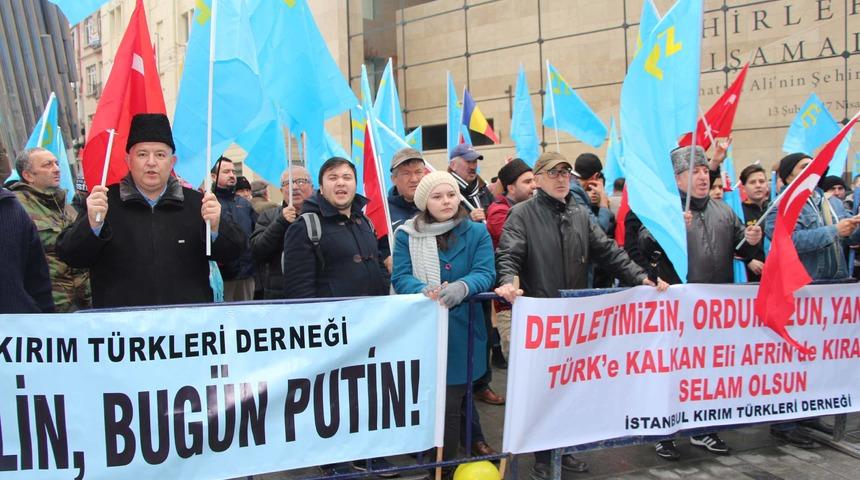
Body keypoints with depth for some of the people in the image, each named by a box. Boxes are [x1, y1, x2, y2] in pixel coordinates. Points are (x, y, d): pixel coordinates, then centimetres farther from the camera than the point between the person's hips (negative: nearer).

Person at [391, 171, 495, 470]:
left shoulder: (477, 233, 3)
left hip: (460, 331, 0)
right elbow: (400, 277, -5)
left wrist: (461, 288, -29)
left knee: (450, 404, 3)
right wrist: (424, 290, -27)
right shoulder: (407, 234, 3)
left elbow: (485, 274, -7)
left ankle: (445, 465, 20)